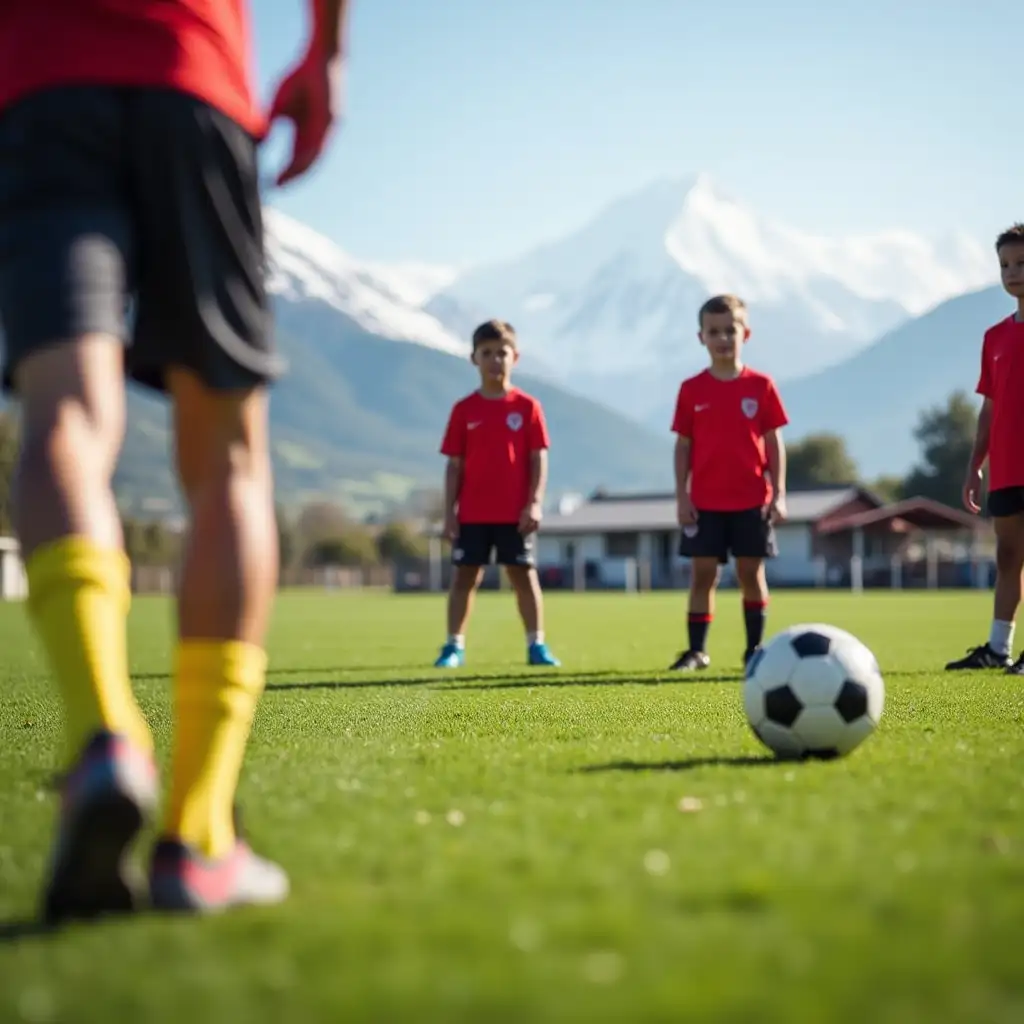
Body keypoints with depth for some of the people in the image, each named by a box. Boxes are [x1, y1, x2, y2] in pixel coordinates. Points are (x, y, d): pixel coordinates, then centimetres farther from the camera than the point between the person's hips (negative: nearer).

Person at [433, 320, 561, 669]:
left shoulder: (527, 407, 0)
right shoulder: (464, 410, 3)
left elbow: (538, 459, -1)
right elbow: (455, 465, 4)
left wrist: (534, 503, -10)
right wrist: (449, 512, -1)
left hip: (515, 513, -1)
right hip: (472, 513, 1)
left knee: (524, 575, 4)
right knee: (465, 576, 3)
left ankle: (536, 644, 9)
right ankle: (454, 646, 7)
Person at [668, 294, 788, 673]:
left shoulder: (761, 386, 1)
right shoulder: (691, 389, 2)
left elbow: (773, 442, 2)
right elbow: (683, 446, 4)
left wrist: (778, 493, -3)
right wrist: (681, 496, -3)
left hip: (752, 499, 0)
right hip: (705, 501, 0)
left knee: (751, 572, 4)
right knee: (703, 572, 0)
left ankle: (755, 647, 15)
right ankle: (696, 649, 5)